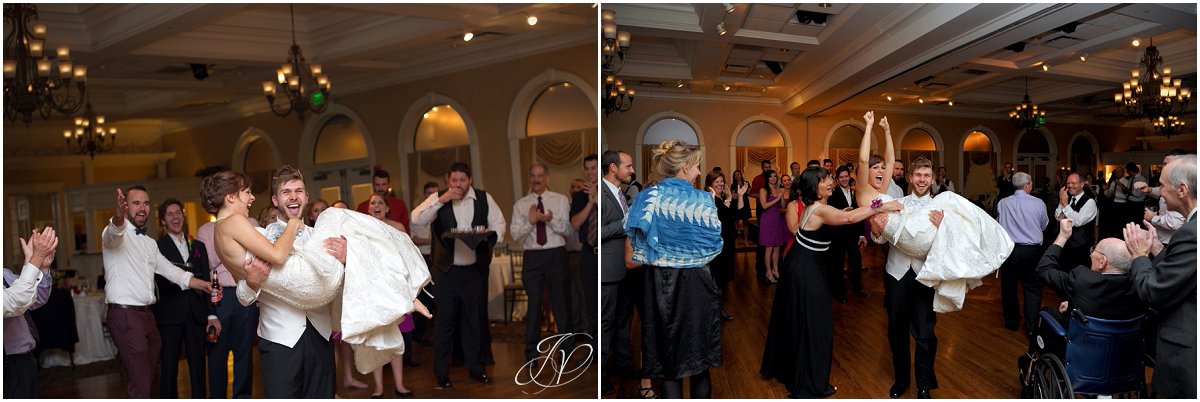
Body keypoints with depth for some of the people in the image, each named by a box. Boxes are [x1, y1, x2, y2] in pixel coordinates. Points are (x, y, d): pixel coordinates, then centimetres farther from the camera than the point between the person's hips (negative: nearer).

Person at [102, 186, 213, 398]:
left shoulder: (151, 243, 20)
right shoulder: (118, 234, -5)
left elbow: (169, 270, 20)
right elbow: (113, 233, -29)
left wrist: (200, 283, 6)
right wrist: (118, 217, -52)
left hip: (147, 314, 8)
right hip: (124, 315, -8)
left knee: (146, 378, 14)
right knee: (140, 383, -13)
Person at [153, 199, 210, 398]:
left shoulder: (198, 246, 17)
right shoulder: (157, 247, 2)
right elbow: (161, 281, -10)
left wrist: (212, 314, 9)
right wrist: (190, 278, -20)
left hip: (196, 314, 4)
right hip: (170, 314, -3)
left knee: (198, 365, 5)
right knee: (169, 366, 3)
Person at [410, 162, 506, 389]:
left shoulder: (484, 198, 4)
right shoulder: (438, 199, -1)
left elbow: (498, 223, 9)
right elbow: (417, 219, -14)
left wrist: (491, 233, -13)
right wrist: (440, 200, -22)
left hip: (476, 270, 2)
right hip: (447, 270, -2)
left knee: (475, 318, 11)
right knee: (445, 320, 3)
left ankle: (476, 367, 24)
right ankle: (441, 372, 14)